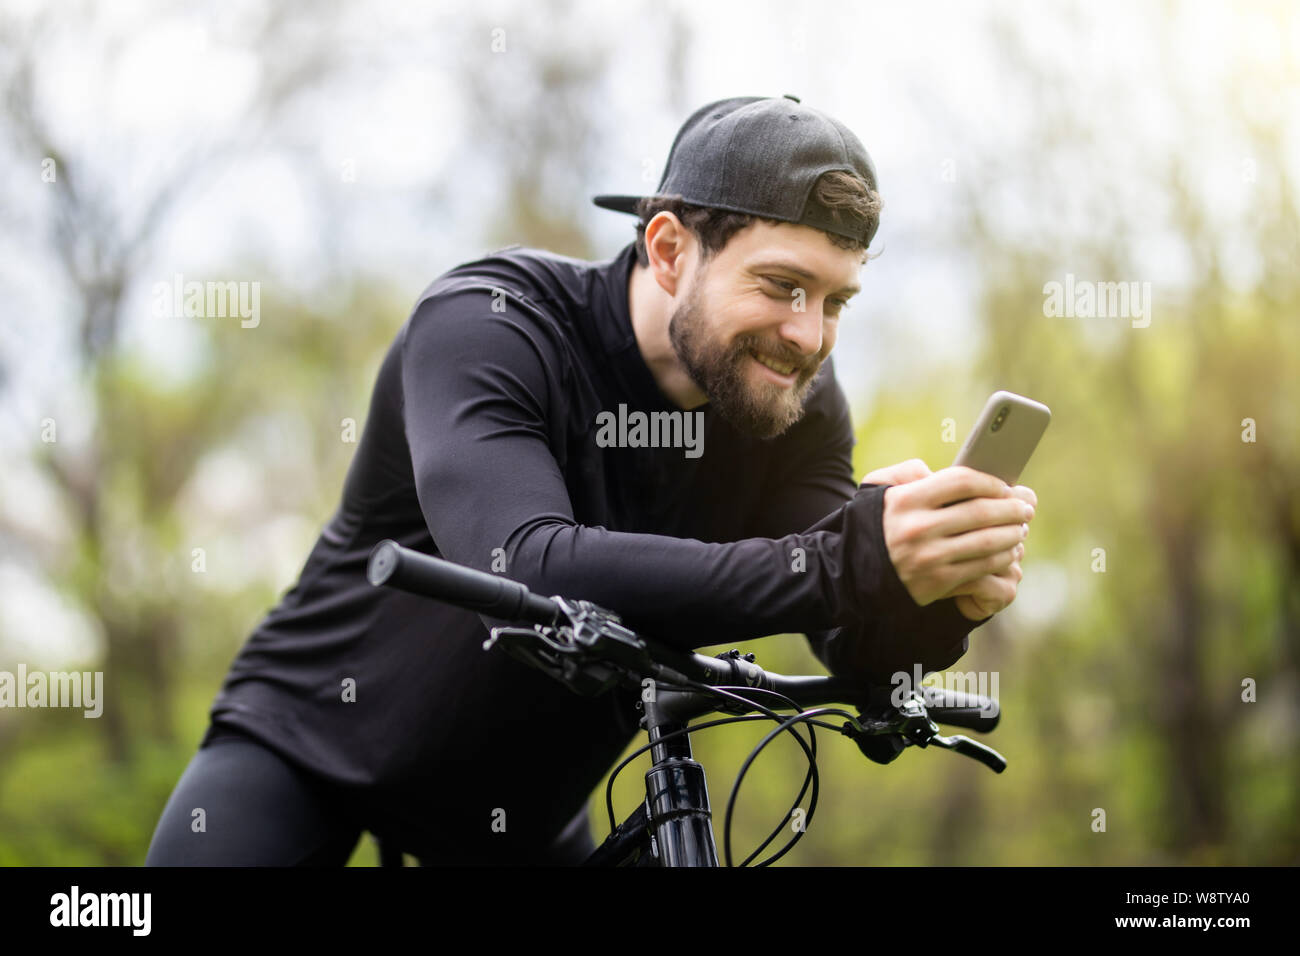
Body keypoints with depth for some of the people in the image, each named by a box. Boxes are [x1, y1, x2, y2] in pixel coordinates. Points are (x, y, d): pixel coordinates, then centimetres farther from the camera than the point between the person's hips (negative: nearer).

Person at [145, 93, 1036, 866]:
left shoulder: (795, 401, -11)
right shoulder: (485, 326, -26)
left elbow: (863, 660, -19)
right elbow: (529, 570, -44)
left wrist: (936, 597, -44)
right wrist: (842, 565, -53)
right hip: (310, 739, -4)